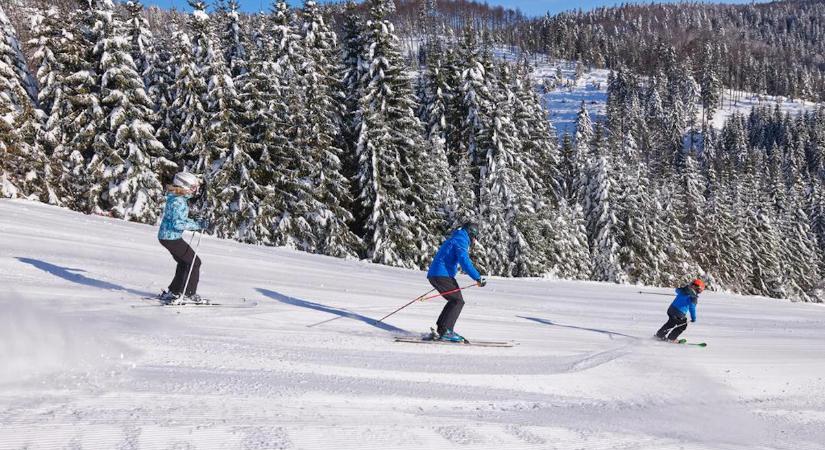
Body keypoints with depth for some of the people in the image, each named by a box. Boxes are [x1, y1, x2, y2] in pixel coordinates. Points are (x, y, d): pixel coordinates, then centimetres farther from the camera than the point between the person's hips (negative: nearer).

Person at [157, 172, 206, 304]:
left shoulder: (180, 199, 9)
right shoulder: (178, 201, -22)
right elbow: (177, 224, -26)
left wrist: (197, 224, 13)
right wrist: (197, 225, -22)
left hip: (166, 236, 10)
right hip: (171, 237, -10)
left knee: (184, 263, 22)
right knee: (195, 262, -2)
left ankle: (173, 292, 29)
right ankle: (189, 294, 1)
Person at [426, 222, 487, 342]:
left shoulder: (454, 239, 25)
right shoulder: (461, 240, -7)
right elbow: (464, 262, -21)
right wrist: (478, 278, -22)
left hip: (434, 275, 10)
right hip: (442, 275, -10)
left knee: (455, 301, 16)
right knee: (458, 301, -8)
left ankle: (441, 329, 14)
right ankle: (446, 331, -15)